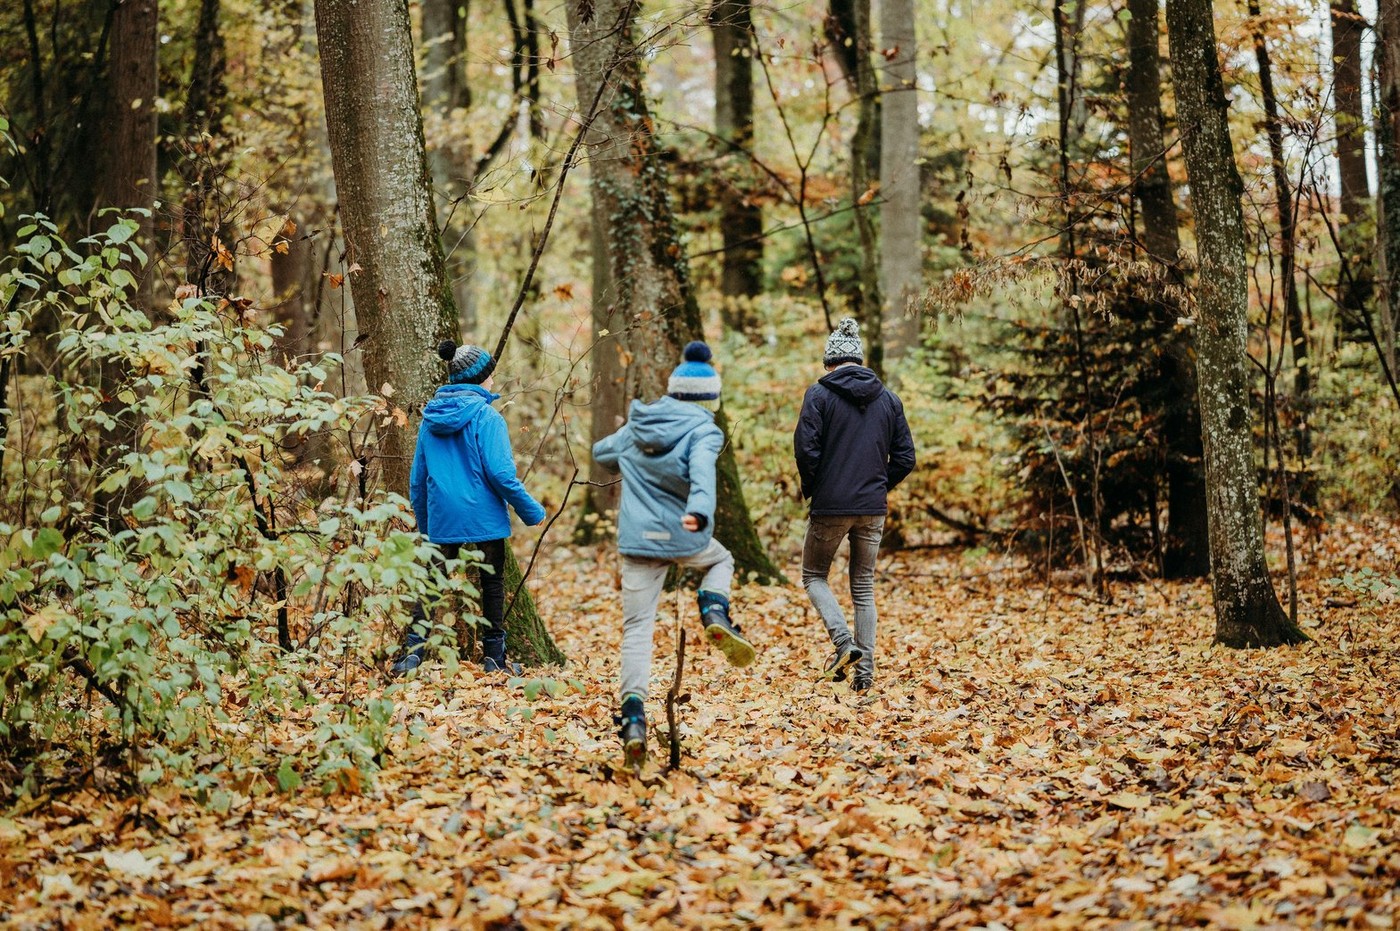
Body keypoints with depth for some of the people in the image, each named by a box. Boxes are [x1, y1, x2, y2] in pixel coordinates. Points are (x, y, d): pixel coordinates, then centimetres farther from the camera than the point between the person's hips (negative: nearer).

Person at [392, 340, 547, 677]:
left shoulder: (430, 418, 5)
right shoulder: (486, 417, -13)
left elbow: (417, 477, 9)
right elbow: (500, 473, -17)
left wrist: (423, 521, 20)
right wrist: (531, 511, -6)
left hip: (441, 519, 4)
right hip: (485, 517, -4)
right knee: (492, 582, 11)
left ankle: (413, 650, -3)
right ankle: (494, 656, 17)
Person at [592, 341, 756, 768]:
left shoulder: (635, 427, 10)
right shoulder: (703, 431, -5)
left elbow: (600, 453, 28)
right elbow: (702, 473, -26)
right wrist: (700, 512, -43)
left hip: (637, 541, 2)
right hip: (685, 539, -2)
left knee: (637, 630, 5)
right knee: (721, 560, 32)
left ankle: (633, 717, -9)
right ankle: (716, 614, 4)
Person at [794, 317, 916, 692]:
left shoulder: (820, 394, -6)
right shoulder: (888, 399, 7)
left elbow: (806, 449, -14)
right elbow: (905, 458, 5)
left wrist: (811, 489, 2)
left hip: (830, 506, -4)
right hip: (873, 509, 4)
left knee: (814, 576, 14)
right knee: (864, 587, 13)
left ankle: (843, 641, -8)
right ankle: (865, 669, 9)